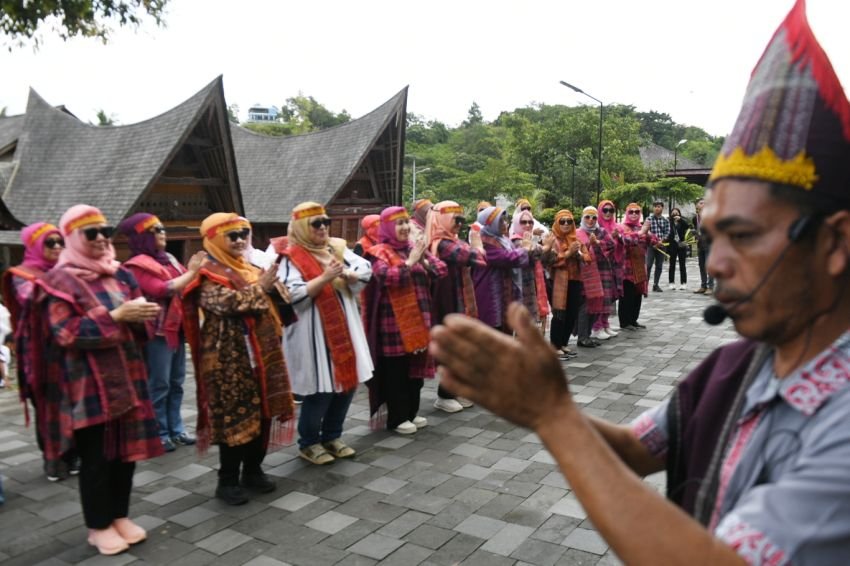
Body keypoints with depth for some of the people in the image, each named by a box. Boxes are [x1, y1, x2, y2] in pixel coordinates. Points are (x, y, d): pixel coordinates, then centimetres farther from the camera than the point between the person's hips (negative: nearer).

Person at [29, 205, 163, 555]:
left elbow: (134, 323, 17)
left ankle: (120, 515, 28)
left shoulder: (120, 274, 10)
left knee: (126, 449, 11)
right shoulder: (60, 280, -6)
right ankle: (98, 526, 21)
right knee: (95, 456, 5)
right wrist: (115, 316, -22)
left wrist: (143, 314, -6)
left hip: (126, 376, 5)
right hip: (88, 385, -5)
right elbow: (65, 333, -16)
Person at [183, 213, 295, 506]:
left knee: (263, 412, 12)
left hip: (261, 352, 8)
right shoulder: (210, 273, -9)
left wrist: (273, 285, -2)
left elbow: (271, 298, 19)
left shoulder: (249, 267, 16)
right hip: (230, 358, -8)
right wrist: (260, 288, -17)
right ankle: (228, 481, 12)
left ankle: (253, 471, 27)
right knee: (235, 416, -2)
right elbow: (228, 302, -25)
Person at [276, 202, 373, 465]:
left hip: (344, 327, 7)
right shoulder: (291, 257, -8)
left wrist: (345, 275, -14)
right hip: (313, 333, -7)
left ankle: (332, 436, 29)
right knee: (320, 389, -2)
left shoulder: (337, 248, 10)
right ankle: (309, 443, 18)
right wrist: (325, 278, -21)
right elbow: (293, 295, -19)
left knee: (347, 382, 11)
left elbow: (366, 269, 4)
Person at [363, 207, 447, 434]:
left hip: (417, 318, 7)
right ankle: (396, 418, 11)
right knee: (395, 372, 1)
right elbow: (387, 277, -25)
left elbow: (441, 270, 5)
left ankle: (411, 412, 27)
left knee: (416, 368, 13)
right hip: (393, 323, -6)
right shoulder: (379, 253, -7)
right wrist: (410, 261, -22)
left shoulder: (415, 248, 11)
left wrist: (423, 259, -12)